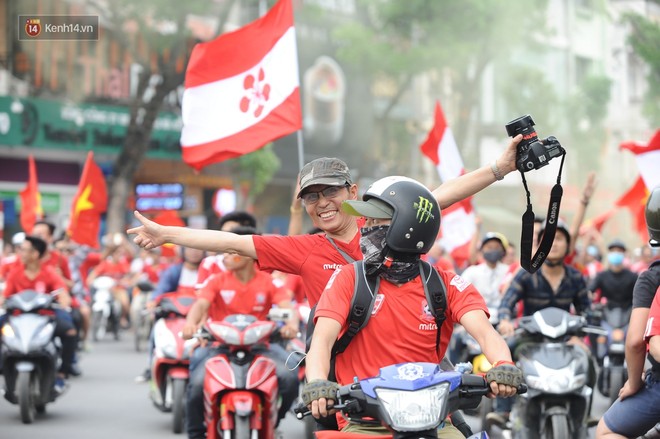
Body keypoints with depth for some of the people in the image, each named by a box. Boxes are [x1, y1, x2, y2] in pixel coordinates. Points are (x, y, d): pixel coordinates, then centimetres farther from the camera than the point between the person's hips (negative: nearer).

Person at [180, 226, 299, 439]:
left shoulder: (269, 281, 3)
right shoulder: (217, 281, 3)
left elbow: (286, 305, -11)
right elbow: (201, 304, -12)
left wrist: (292, 322, -36)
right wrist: (191, 322, -36)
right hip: (220, 345, 0)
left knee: (290, 377, -25)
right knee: (198, 383, -29)